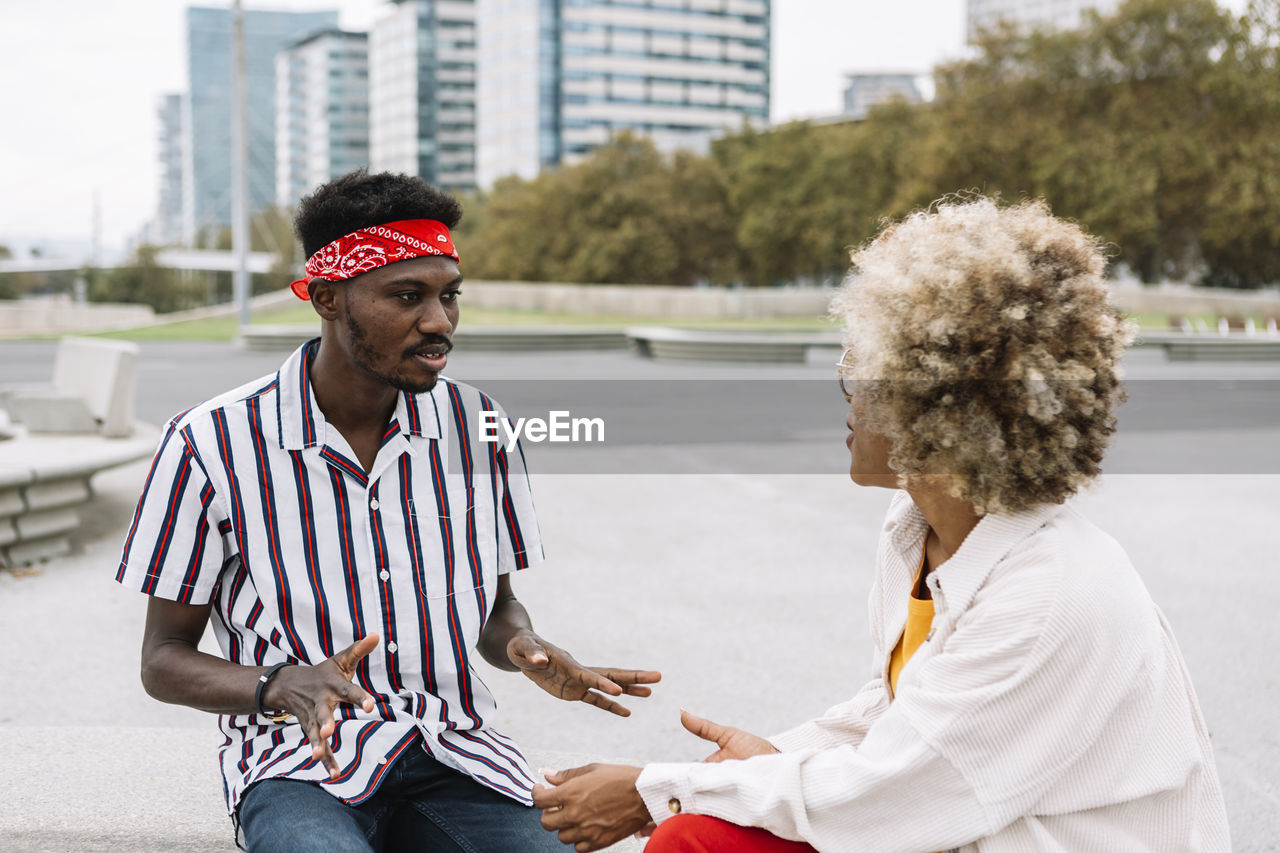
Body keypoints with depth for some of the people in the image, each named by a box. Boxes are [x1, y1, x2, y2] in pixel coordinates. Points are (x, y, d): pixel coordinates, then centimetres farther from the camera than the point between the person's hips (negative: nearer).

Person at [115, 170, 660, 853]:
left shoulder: (477, 424, 4)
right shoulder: (211, 444, -6)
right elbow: (164, 660, 0)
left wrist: (526, 650, -10)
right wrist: (283, 686, -20)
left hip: (455, 755, 4)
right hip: (301, 762, -3)